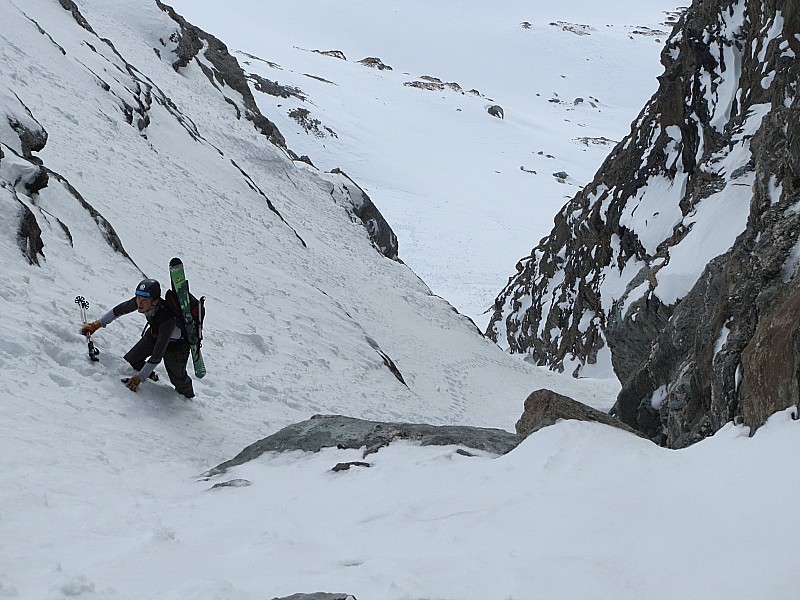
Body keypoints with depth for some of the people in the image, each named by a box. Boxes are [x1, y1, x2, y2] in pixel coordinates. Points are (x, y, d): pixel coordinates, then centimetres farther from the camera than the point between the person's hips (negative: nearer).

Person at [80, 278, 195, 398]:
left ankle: (187, 394, 38)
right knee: (129, 361, -1)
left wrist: (139, 378, -39)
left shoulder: (168, 319, -45)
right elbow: (120, 309, -7)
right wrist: (97, 324, -4)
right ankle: (150, 377, 29)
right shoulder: (140, 301, -30)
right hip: (154, 334, 5)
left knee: (177, 378, 3)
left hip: (177, 344, -5)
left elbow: (157, 355, -41)